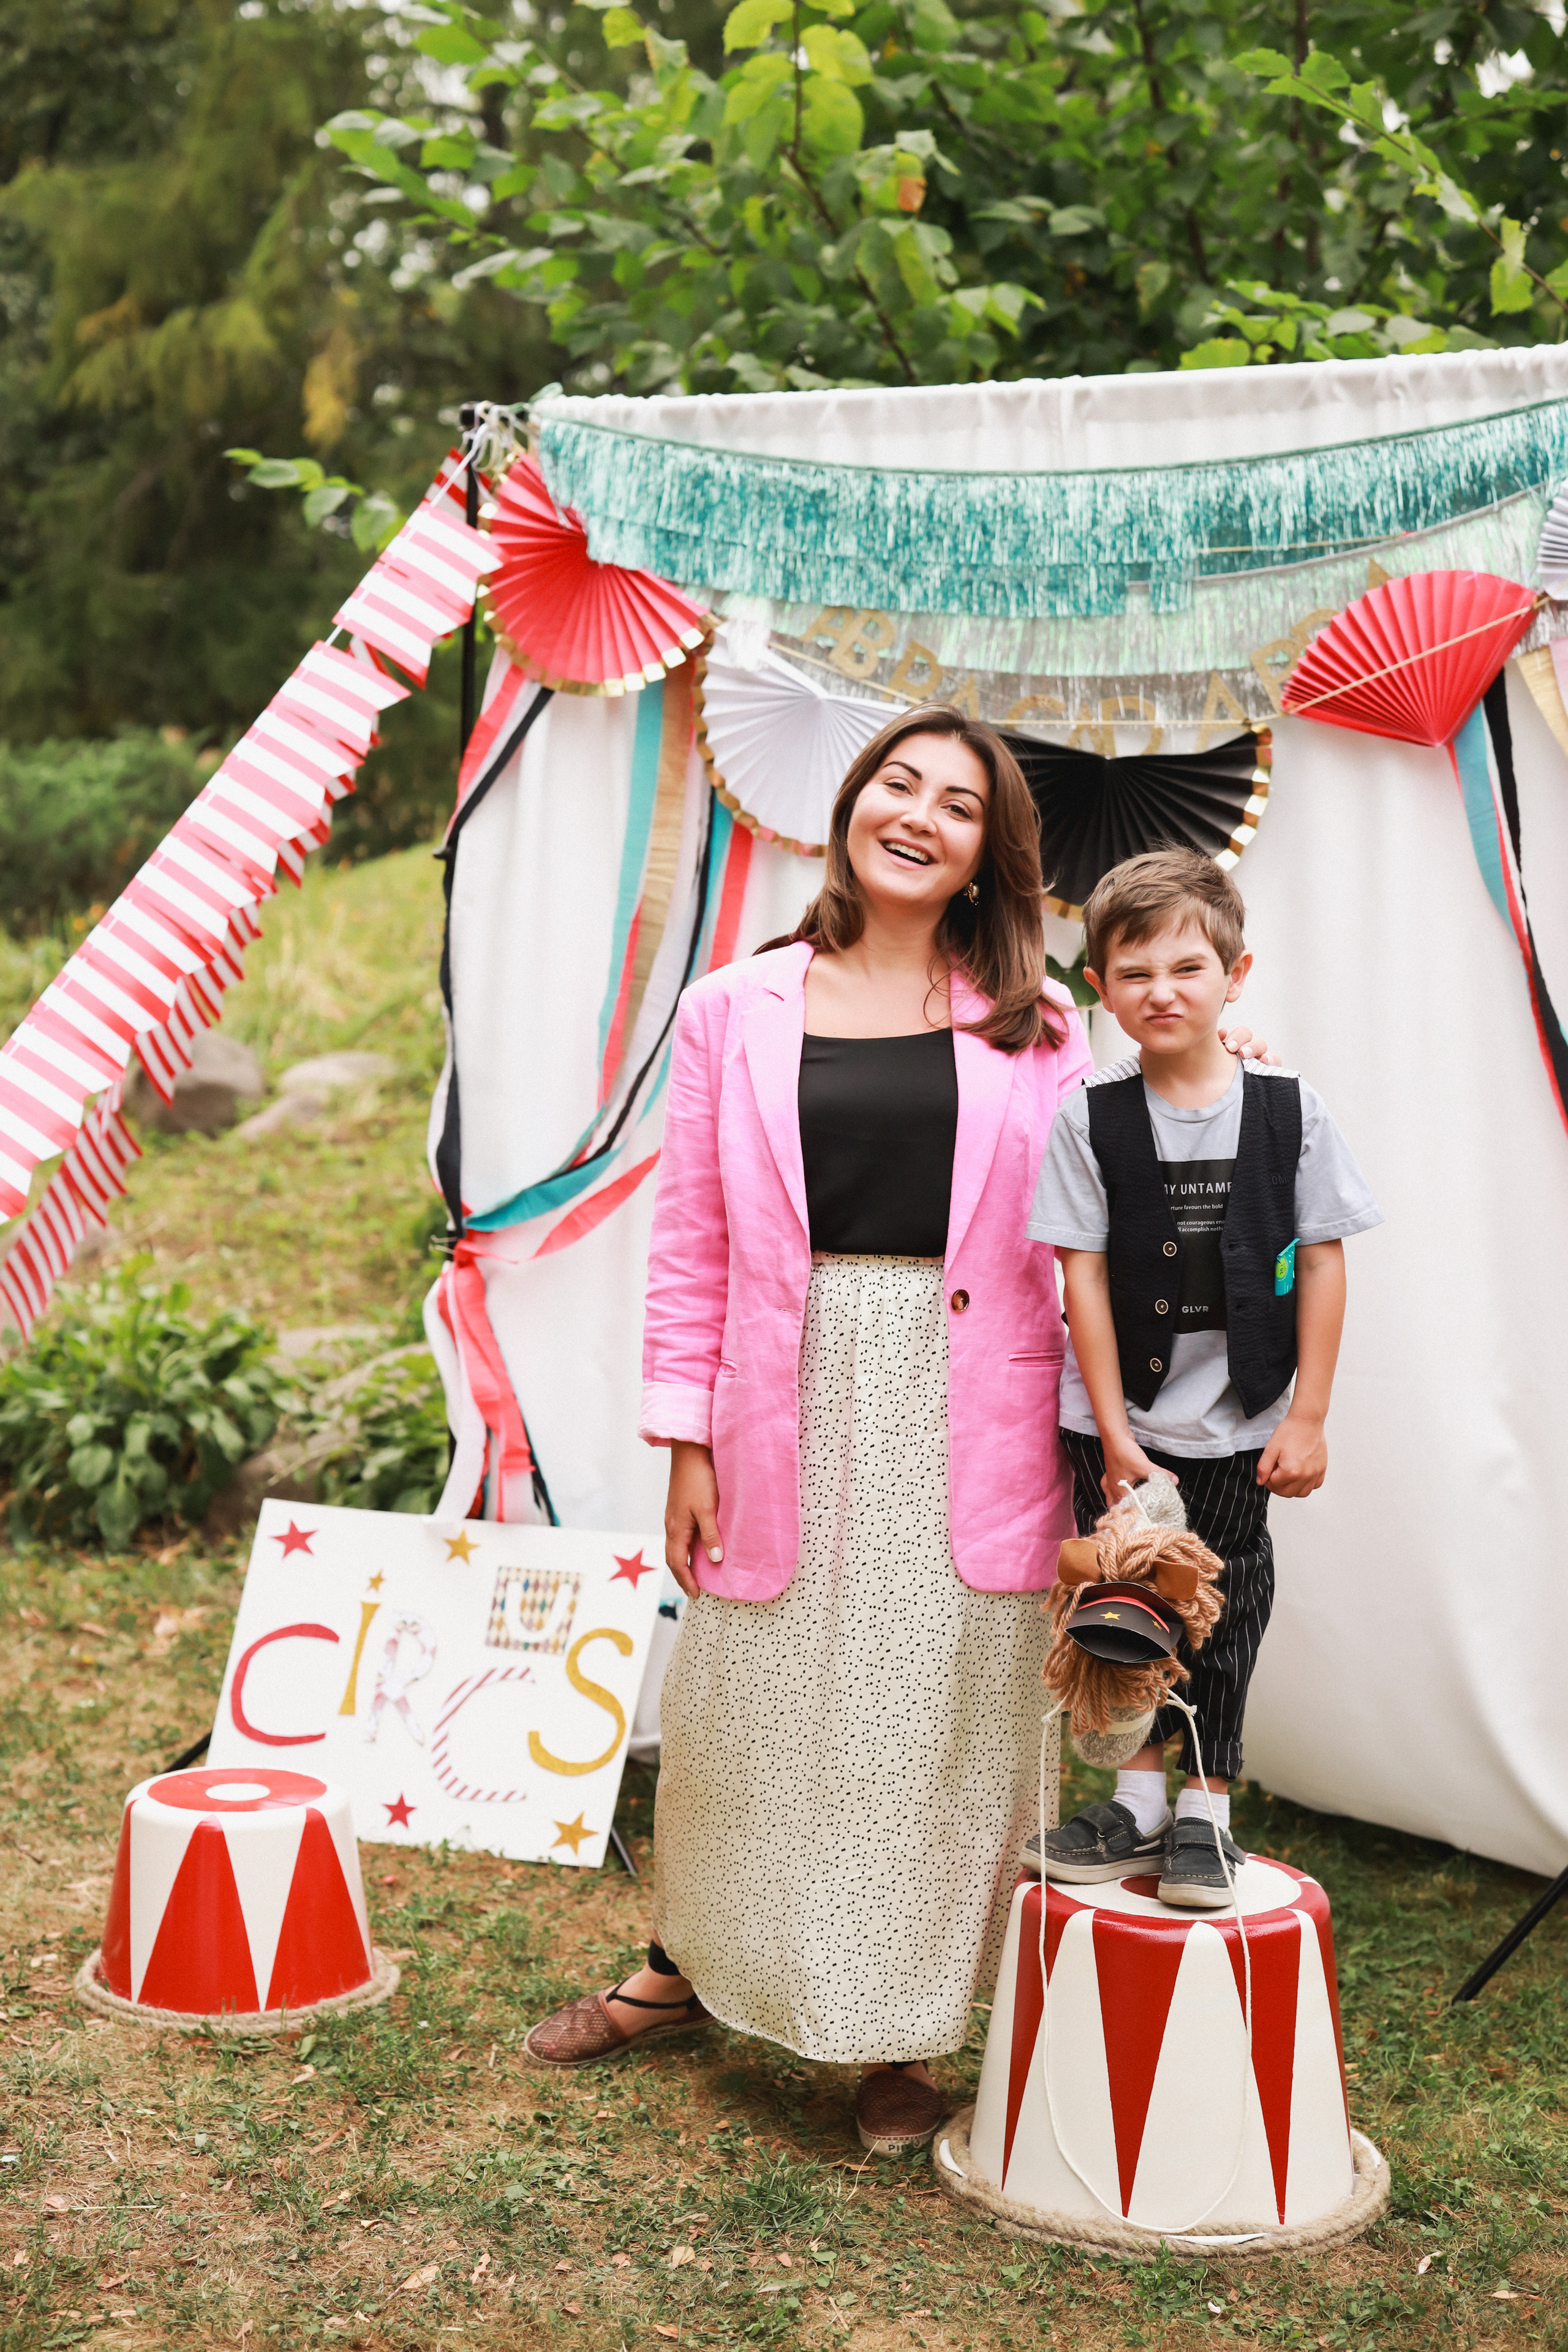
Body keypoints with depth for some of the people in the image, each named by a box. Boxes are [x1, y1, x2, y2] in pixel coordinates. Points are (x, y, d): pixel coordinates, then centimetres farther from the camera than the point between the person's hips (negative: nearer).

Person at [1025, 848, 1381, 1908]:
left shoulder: (1290, 1110, -7)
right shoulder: (1089, 1118, -8)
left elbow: (1323, 1264, -3)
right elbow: (1085, 1274, -7)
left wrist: (1308, 1418, -5)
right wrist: (1114, 1434, -10)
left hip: (1237, 1424, 0)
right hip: (1117, 1421, 0)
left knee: (1225, 1609, 9)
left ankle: (1208, 1810, 22)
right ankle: (1141, 1800, 24)